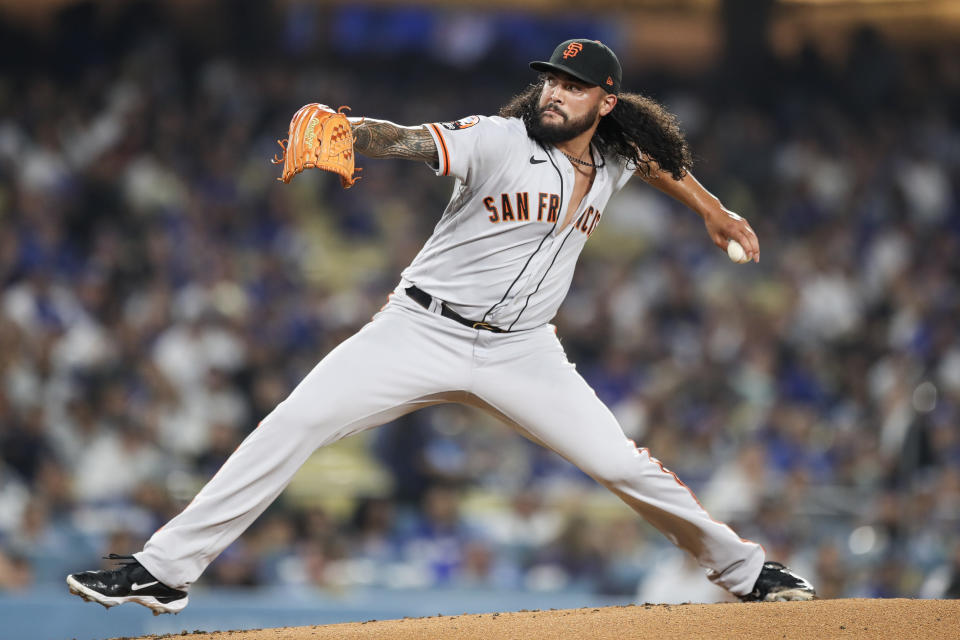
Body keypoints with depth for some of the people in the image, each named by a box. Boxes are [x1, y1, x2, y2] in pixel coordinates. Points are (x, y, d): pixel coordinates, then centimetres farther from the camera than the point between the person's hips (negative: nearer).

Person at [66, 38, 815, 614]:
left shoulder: (613, 159, 1)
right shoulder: (499, 141, -15)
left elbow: (659, 152, 27)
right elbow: (406, 140, -32)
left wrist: (712, 209, 31)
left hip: (522, 351, 3)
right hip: (424, 330, -3)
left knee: (625, 465, -3)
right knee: (295, 423, -16)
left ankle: (743, 568, 20)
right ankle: (164, 568, -14)